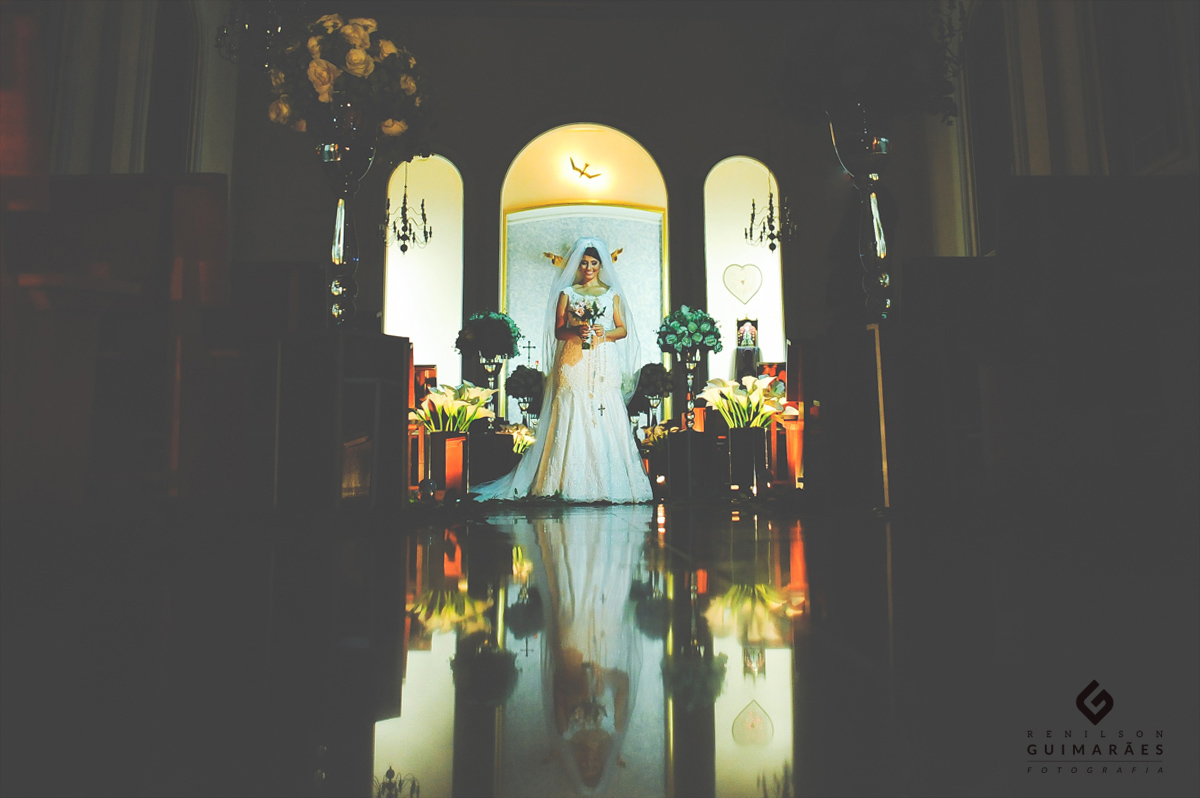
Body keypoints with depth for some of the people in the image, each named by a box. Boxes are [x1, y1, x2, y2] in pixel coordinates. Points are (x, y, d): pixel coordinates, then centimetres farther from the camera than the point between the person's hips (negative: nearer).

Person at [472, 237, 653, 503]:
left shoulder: (612, 293, 14)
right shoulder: (567, 293, 12)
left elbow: (623, 330, 11)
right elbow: (558, 331, 7)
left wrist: (604, 333, -8)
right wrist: (576, 331, -12)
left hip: (604, 363, 1)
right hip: (574, 362, 0)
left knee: (606, 421, -5)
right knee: (572, 419, -6)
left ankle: (608, 484, 1)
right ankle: (572, 484, -1)